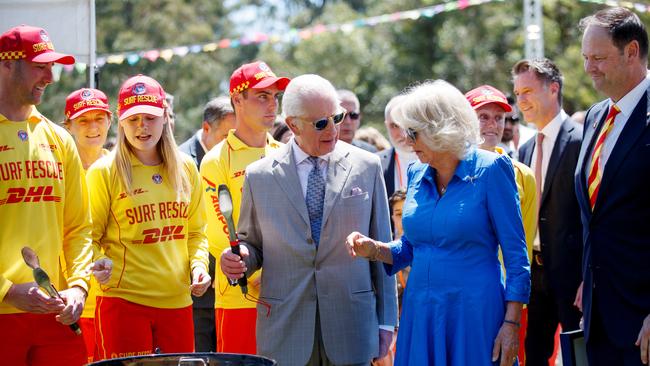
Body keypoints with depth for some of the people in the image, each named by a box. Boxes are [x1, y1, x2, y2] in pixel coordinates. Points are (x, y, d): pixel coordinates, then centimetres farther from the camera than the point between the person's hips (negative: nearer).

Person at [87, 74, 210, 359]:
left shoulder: (186, 169, 11)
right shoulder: (104, 172, -2)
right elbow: (91, 237, 1)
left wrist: (199, 266, 1)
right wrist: (99, 265, -18)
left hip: (177, 300, 4)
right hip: (123, 300, -4)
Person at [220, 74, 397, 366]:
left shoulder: (367, 167, 4)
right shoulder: (259, 176, 3)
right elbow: (253, 244, 13)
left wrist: (386, 320, 6)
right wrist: (239, 259, -11)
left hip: (351, 325, 0)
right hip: (286, 328, 0)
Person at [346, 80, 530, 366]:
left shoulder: (489, 170, -8)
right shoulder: (417, 175, 9)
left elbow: (516, 253, -8)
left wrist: (511, 323, -14)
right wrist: (374, 249, -2)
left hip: (474, 312, -5)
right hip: (421, 311, 5)